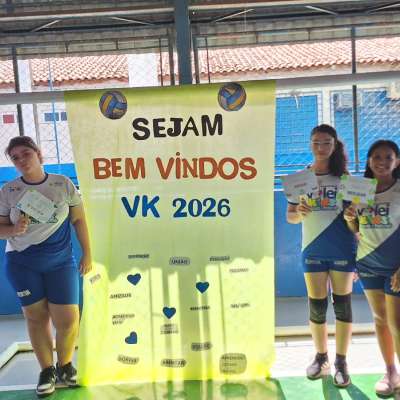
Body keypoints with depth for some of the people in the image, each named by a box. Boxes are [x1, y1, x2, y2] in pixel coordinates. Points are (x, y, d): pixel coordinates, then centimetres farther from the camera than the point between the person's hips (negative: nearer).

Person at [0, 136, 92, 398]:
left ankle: (65, 365, 25)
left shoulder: (63, 184, -1)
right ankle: (47, 370, 25)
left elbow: (79, 220, 3)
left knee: (67, 319, -2)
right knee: (36, 317, 7)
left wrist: (87, 255, 2)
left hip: (60, 262, 0)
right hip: (22, 264, 1)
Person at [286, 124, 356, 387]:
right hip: (313, 250, 1)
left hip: (342, 249, -1)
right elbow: (290, 217, 5)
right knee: (317, 306, 8)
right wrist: (299, 213, -15)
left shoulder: (344, 176, 1)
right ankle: (321, 359, 25)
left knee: (342, 305, 3)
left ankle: (341, 362, 16)